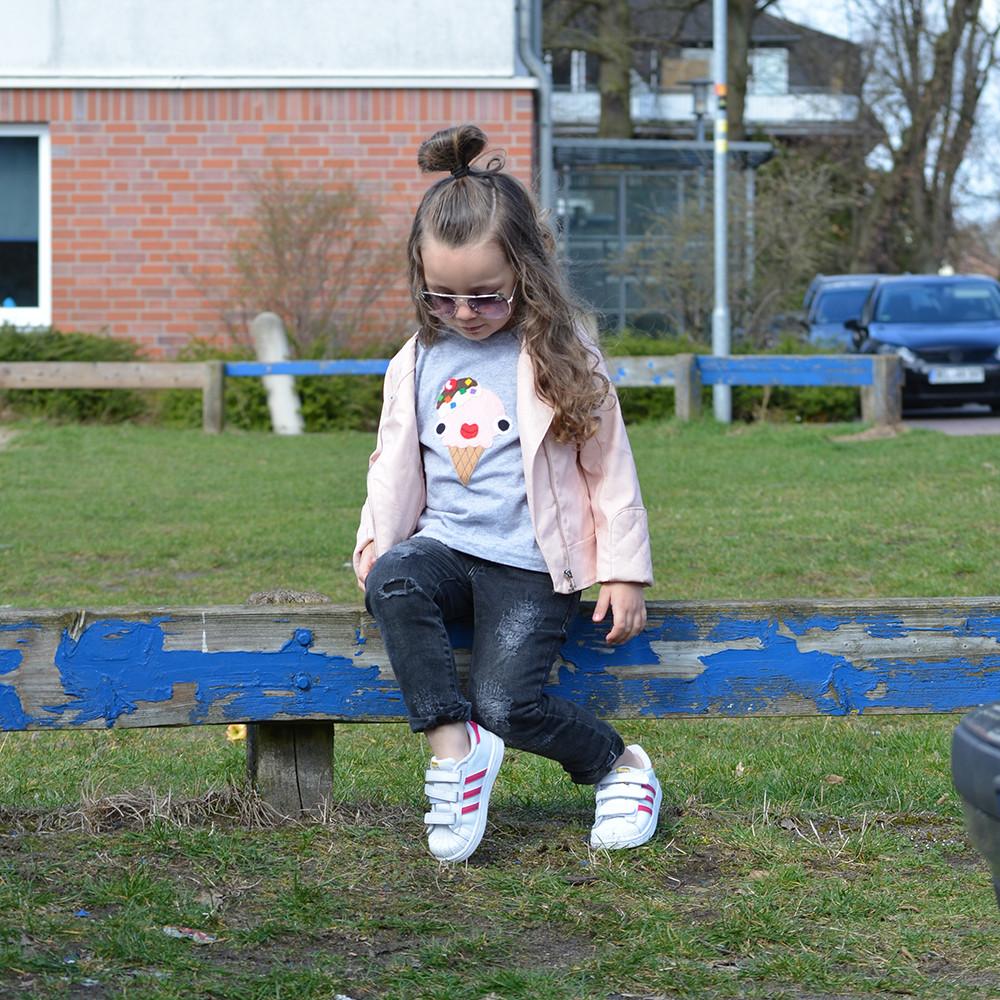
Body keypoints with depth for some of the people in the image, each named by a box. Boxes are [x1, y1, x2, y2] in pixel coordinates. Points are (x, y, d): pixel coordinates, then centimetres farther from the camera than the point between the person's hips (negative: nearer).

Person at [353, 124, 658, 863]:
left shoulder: (564, 361, -1)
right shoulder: (417, 364, 11)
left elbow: (610, 471, 2)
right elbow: (394, 462, 20)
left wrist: (624, 572, -1)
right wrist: (375, 537, 3)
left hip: (532, 563, -4)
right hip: (445, 545, 4)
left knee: (507, 706, -20)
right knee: (391, 583, -32)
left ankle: (623, 768, 8)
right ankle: (453, 746, -22)